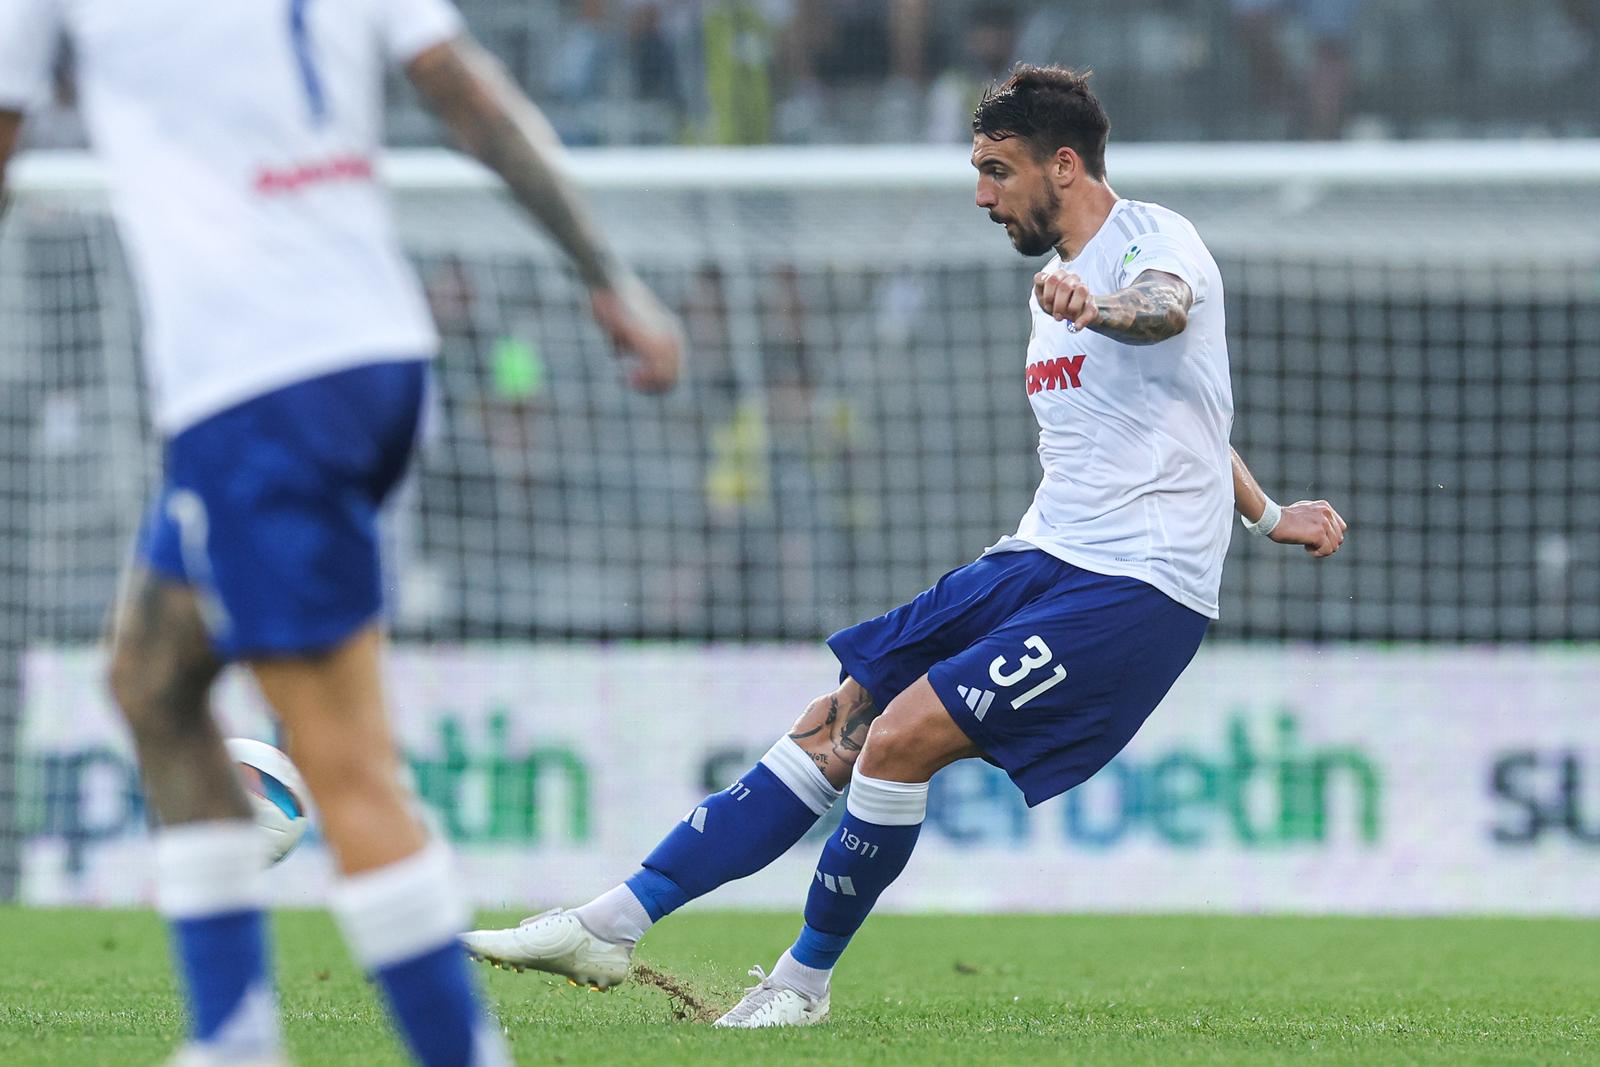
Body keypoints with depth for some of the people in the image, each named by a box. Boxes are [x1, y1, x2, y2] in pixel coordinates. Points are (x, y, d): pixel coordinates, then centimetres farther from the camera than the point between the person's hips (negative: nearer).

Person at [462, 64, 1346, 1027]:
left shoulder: (1154, 237, -11)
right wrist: (1264, 514, 36)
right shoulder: (1059, 285, 19)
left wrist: (1098, 309, -59)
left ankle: (803, 982, -4)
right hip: (1041, 562, 9)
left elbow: (1162, 307, -37)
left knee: (900, 739, -20)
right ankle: (612, 926, 1)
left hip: (1138, 587, -9)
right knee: (838, 728, 1)